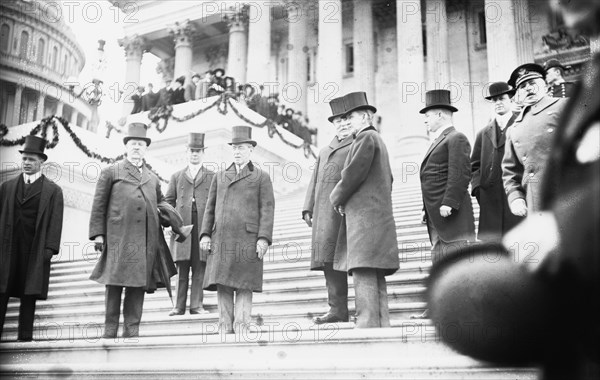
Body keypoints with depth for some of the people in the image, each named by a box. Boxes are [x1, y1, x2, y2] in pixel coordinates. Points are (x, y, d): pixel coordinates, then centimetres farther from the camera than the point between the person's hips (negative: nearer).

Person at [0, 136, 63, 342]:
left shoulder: (53, 191, 4)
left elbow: (55, 222, -1)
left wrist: (50, 248, -9)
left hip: (35, 250, -2)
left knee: (29, 294, 0)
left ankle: (25, 335, 5)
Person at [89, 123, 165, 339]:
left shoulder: (152, 178, 22)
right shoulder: (110, 172, 10)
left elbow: (160, 206, 27)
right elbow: (98, 206, 6)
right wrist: (98, 234, -2)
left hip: (146, 241, 3)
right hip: (118, 237, -3)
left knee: (138, 284, 1)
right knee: (114, 283, -5)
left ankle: (132, 331, 6)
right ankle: (110, 330, 2)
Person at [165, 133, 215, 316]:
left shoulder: (212, 176, 15)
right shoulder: (176, 176, 19)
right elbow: (168, 201, 16)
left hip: (203, 227, -1)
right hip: (181, 226, 1)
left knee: (200, 267, -2)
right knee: (181, 266, -1)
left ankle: (196, 304, 2)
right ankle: (179, 306, 2)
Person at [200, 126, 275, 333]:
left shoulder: (261, 177, 9)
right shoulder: (220, 176, 20)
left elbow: (267, 209, 1)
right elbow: (210, 207, 18)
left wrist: (263, 238, -9)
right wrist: (205, 234, 8)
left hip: (248, 239, -3)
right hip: (221, 239, 3)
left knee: (244, 285, -3)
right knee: (222, 283, 0)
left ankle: (241, 326, 1)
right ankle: (225, 326, 5)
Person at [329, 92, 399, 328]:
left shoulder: (366, 137, -6)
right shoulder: (378, 140, 25)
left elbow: (354, 173, -14)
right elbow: (387, 180, 28)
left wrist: (337, 198, 1)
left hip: (365, 215, -10)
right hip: (377, 215, 10)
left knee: (364, 274, -15)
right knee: (375, 278, 9)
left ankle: (368, 326, -18)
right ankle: (381, 326, 10)